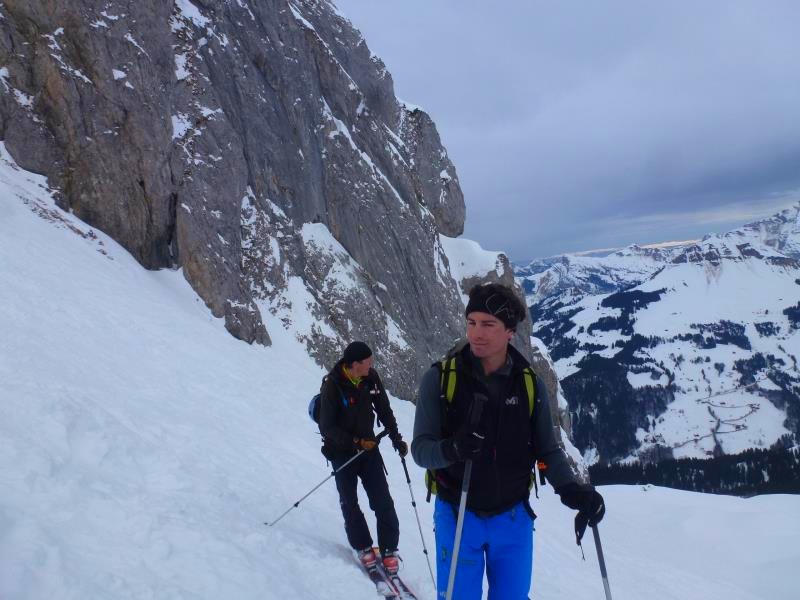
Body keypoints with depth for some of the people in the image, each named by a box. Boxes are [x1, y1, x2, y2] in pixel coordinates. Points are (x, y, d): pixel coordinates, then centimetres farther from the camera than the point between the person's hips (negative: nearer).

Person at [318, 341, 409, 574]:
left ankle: (389, 549, 9)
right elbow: (326, 427, -17)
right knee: (350, 503, 4)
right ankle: (363, 548, 20)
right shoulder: (332, 385, -20)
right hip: (342, 452, -3)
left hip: (368, 447, 3)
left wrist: (396, 438, 10)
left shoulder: (371, 378, -6)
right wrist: (355, 442, -24)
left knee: (383, 501, -2)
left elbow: (384, 410, 8)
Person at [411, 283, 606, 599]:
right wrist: (451, 449, -34)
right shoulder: (439, 378, -12)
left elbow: (548, 450, 0)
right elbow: (420, 449, -13)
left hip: (513, 518, 2)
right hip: (458, 516, -2)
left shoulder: (530, 384, -5)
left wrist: (571, 489, -17)